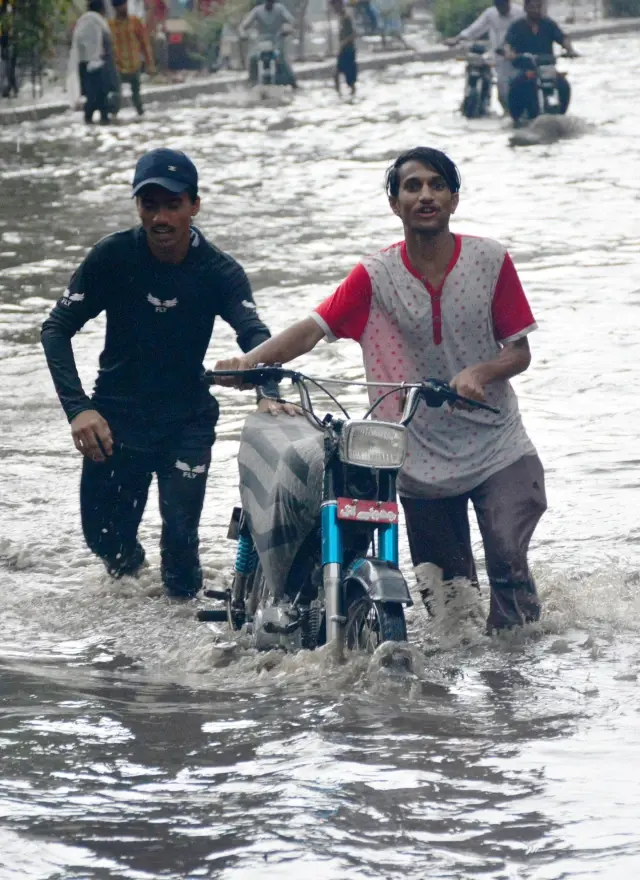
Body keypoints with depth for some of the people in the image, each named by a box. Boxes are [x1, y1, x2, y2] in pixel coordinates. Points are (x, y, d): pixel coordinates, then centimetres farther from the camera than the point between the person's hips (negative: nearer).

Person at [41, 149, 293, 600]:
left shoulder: (219, 271, -11)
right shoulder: (113, 257, -11)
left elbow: (254, 334, -24)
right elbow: (57, 328, -9)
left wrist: (268, 392, -46)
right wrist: (78, 407, -22)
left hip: (187, 419, 0)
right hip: (117, 414, 1)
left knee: (180, 533, -12)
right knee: (105, 537, 2)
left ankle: (182, 584, 24)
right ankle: (125, 560, 40)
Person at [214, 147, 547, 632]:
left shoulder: (489, 260, -3)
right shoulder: (376, 276, -3)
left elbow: (520, 351, 0)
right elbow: (313, 328, -14)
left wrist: (479, 373, -22)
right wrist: (250, 360, -32)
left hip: (498, 450, -1)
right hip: (422, 460, 1)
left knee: (509, 564, -17)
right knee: (446, 594, 6)